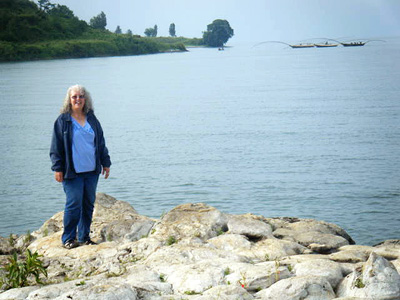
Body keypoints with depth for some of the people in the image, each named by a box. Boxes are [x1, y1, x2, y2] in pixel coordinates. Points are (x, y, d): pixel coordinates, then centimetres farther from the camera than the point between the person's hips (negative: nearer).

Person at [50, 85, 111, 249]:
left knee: (89, 204, 8)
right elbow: (56, 147, -1)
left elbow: (101, 143, 19)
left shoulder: (92, 119, 12)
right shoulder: (63, 120, -1)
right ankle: (68, 238, 2)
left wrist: (105, 163, 16)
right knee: (73, 204, -9)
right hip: (72, 172, -5)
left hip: (92, 170, 5)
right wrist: (57, 168, -6)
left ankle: (84, 237, 19)